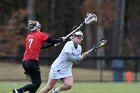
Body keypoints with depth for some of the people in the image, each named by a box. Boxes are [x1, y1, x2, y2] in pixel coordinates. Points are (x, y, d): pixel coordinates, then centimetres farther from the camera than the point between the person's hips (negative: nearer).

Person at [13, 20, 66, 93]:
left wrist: (53, 44, 29)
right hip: (32, 62, -8)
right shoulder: (40, 35, -2)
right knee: (37, 83, -5)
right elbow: (53, 41, 7)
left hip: (25, 61, 8)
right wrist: (61, 39, 26)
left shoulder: (28, 36, 17)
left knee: (36, 82, 13)